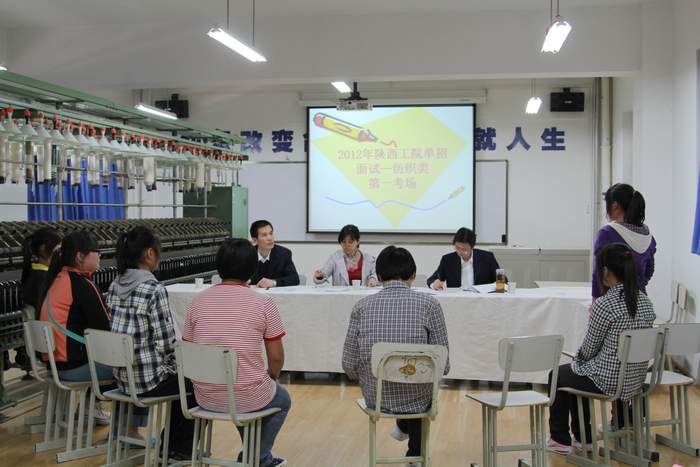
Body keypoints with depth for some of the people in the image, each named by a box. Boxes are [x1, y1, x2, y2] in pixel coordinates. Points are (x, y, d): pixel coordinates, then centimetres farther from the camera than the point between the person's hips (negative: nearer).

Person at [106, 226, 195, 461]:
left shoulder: (114, 286, 4)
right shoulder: (154, 289, -20)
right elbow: (166, 343, -20)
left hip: (122, 375, 7)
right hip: (148, 378, -7)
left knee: (180, 373, 31)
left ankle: (170, 443, 36)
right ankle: (181, 449, 27)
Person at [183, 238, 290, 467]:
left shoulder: (198, 301, -1)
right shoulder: (263, 303, -10)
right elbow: (276, 358, -5)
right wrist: (270, 379, 17)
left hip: (206, 398, 4)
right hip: (248, 397, -4)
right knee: (282, 400, 32)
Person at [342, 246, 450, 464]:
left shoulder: (362, 306, -7)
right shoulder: (429, 304, -11)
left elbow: (349, 366, -5)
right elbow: (443, 365, -8)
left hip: (374, 397, 2)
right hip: (416, 399, -1)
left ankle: (404, 426, 58)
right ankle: (415, 454, 48)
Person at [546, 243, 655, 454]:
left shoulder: (605, 304, -23)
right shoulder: (645, 302, 0)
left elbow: (588, 350, -13)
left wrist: (578, 358, 9)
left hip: (607, 382, -7)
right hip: (636, 381, 7)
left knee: (557, 375, 21)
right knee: (575, 370, 31)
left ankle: (560, 439, 31)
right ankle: (582, 437, 39)